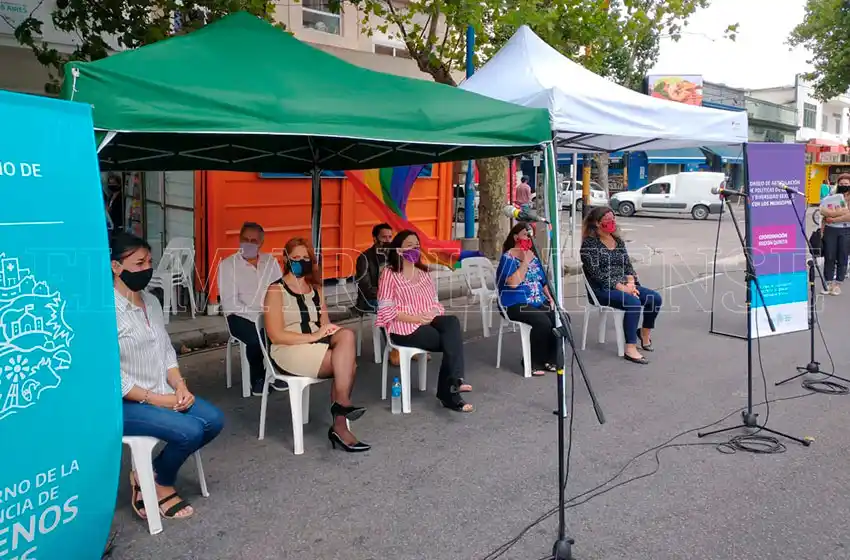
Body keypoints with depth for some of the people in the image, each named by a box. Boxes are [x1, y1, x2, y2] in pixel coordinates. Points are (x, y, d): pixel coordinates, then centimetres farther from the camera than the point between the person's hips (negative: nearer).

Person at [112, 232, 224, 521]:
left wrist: (179, 386, -4)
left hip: (162, 394, 8)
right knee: (191, 431, -23)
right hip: (123, 403, -8)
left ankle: (152, 476, 8)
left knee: (213, 420, -8)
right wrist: (153, 398, -18)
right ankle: (159, 484, 7)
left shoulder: (151, 301, 8)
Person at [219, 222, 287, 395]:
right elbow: (230, 302, -11)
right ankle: (258, 378, -4)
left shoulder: (271, 261, 10)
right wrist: (258, 316, -21)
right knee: (256, 338, -33)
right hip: (240, 316, -3)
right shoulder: (228, 264, -3)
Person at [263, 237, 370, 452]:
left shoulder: (315, 289, 18)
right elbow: (276, 335, -11)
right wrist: (313, 336, -19)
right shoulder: (276, 290, -2)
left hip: (318, 347, 6)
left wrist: (329, 331, -9)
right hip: (289, 350, -6)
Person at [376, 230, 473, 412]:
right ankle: (451, 389, -17)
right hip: (404, 327, -5)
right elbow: (386, 310, -10)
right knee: (452, 340, -25)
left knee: (452, 322, -29)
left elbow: (434, 301, 18)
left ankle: (453, 382, -34)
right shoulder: (390, 273, -2)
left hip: (429, 321, 5)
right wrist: (416, 318, -19)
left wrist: (435, 313, -7)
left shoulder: (423, 272, 19)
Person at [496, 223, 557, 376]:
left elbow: (543, 281, 22)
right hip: (517, 304, -7)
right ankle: (533, 363, -14)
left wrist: (550, 298, 6)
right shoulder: (508, 257, -6)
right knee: (543, 322, -31)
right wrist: (525, 262, -16)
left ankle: (549, 359, -5)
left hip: (538, 302, 7)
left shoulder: (533, 256, 17)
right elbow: (513, 283, -21)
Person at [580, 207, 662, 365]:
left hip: (624, 285, 7)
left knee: (655, 298, -11)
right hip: (602, 289, -7)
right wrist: (621, 287, -19)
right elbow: (596, 273, -15)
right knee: (633, 302, -31)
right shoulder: (589, 244, -8)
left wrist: (630, 283, -8)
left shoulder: (618, 241, 15)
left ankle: (645, 332, 15)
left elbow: (628, 265, 13)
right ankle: (630, 349, -27)